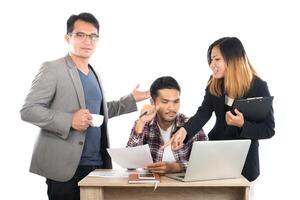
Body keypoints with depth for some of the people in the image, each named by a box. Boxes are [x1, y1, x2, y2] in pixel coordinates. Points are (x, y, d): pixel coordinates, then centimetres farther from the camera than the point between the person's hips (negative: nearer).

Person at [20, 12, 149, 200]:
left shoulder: (94, 75, 16)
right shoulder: (52, 69, -6)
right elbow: (28, 110, -12)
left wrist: (131, 99, 19)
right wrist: (69, 121, -24)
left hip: (98, 164, 7)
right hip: (65, 166, -6)